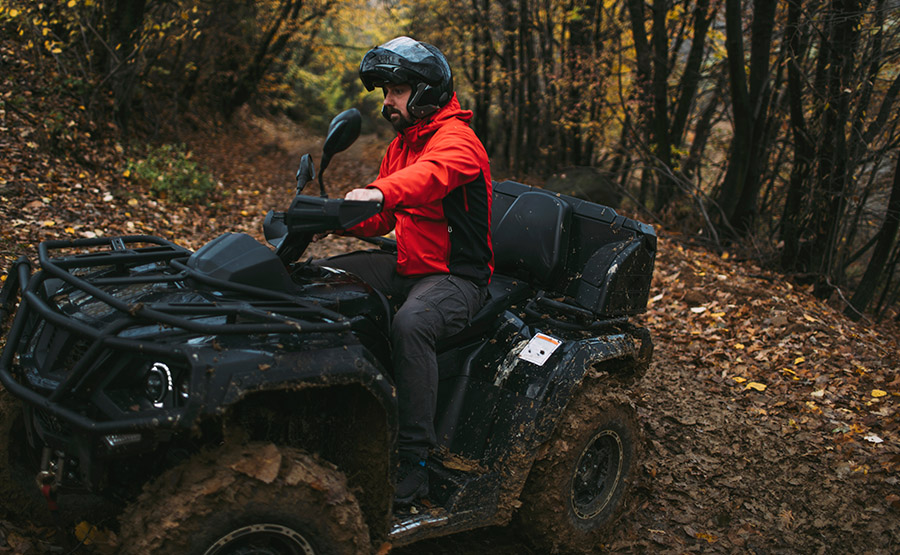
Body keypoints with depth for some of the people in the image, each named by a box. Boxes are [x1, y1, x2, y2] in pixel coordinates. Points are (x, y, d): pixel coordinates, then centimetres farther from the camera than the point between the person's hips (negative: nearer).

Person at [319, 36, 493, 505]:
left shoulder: (457, 140, -14)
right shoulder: (402, 143, 16)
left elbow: (432, 173, -40)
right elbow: (380, 220, 16)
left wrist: (379, 191, -58)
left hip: (457, 277, -9)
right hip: (408, 266, 9)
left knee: (409, 325, -38)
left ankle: (415, 460, -32)